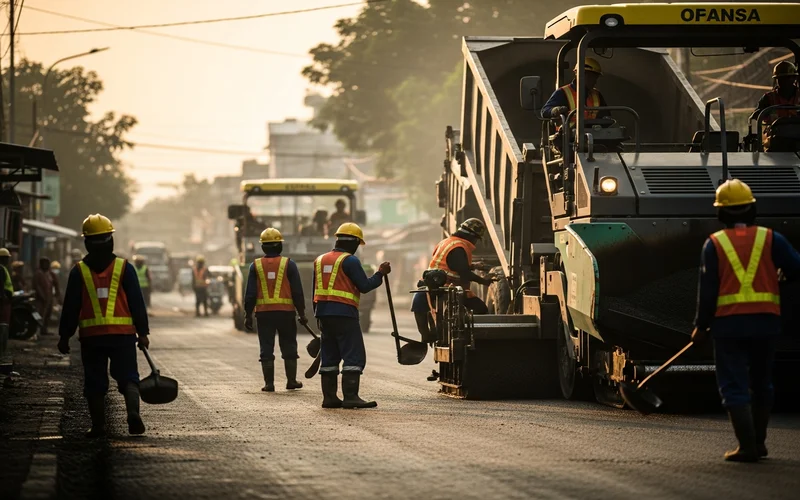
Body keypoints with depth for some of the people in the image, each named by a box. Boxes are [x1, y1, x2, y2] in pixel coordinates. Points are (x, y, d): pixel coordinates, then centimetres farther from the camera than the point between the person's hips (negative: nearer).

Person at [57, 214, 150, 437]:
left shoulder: (79, 271, 2)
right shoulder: (124, 268, 1)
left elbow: (70, 307, 4)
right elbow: (137, 302, 2)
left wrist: (64, 336, 11)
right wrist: (143, 332, 9)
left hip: (91, 335, 0)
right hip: (123, 334, 0)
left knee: (95, 382, 9)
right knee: (127, 377, 4)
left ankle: (98, 425, 6)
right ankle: (133, 412, -20)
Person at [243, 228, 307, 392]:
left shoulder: (256, 266, 2)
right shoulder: (288, 264, -1)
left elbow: (250, 294, 1)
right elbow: (297, 292, -1)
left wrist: (248, 315, 6)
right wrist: (301, 313, 5)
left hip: (264, 312, 0)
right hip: (286, 311, 0)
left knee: (266, 349, 4)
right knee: (289, 348, 11)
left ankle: (269, 383, 2)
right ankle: (291, 380, 14)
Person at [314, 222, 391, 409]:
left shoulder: (320, 260, 17)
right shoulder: (350, 261, -8)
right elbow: (364, 286, -10)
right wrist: (380, 274, 5)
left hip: (323, 312, 8)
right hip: (344, 313, -8)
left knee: (329, 356, 11)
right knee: (354, 356, -7)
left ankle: (329, 397, 10)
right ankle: (350, 397, -15)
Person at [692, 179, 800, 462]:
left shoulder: (714, 244, 0)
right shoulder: (770, 239, 3)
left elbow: (708, 289, -2)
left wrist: (701, 325, 5)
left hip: (728, 322, -2)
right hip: (765, 321, 2)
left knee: (734, 386, 0)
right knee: (761, 383, 18)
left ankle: (748, 446, -9)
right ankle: (758, 441, 24)